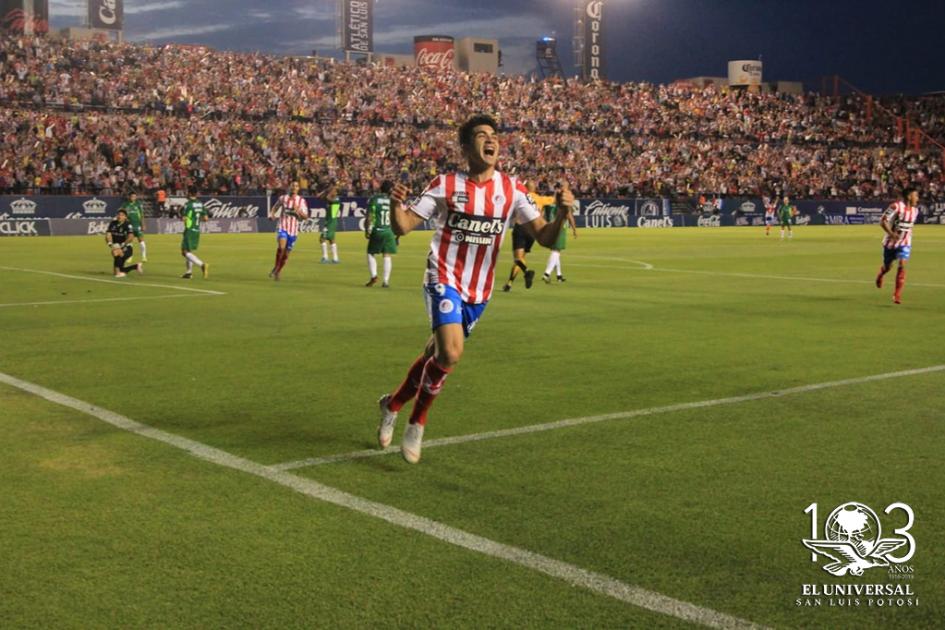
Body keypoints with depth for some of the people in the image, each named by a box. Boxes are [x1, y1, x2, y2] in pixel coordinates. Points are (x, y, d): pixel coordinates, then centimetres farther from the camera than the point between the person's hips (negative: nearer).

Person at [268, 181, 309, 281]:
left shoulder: (301, 200, 1)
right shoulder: (283, 198, 3)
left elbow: (305, 216, 0)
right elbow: (275, 208, 18)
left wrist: (299, 211, -19)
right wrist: (272, 214, -3)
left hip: (293, 230, 2)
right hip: (282, 227, -2)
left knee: (286, 254, 7)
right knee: (281, 247, -27)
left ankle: (278, 272, 27)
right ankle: (275, 267, -10)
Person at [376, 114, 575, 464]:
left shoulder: (511, 190, -1)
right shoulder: (446, 185, -7)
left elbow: (545, 238, -5)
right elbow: (403, 227, -7)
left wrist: (562, 215, -25)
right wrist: (396, 205, -30)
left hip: (478, 291, 4)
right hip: (444, 280, -4)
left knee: (438, 354, 13)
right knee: (450, 354, -23)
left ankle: (392, 405, 39)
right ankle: (417, 423, 1)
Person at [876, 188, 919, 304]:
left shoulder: (915, 210, 3)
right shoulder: (896, 207, -18)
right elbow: (883, 222, -20)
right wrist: (892, 234, -31)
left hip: (905, 243, 3)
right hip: (891, 242, -3)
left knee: (902, 265, -17)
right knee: (887, 267, 11)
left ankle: (897, 295, -14)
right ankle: (880, 275, 50)